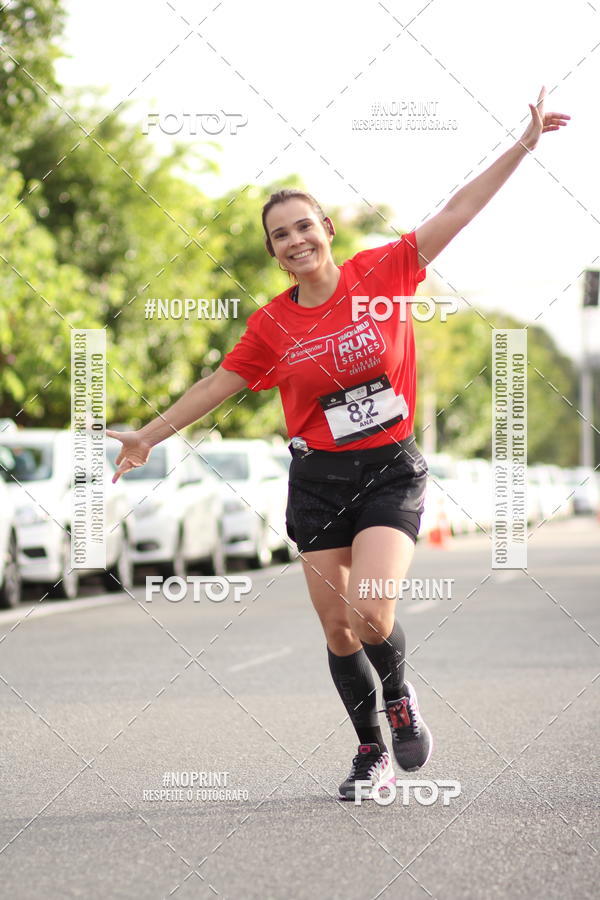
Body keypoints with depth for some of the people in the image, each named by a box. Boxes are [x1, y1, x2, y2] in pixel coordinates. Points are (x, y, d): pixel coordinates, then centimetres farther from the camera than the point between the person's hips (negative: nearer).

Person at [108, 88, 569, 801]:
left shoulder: (381, 273, -5)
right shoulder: (272, 324, 0)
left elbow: (458, 211, -4)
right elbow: (219, 384, 12)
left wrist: (523, 145, -6)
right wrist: (149, 436, 15)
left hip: (390, 473, -2)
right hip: (318, 480, 2)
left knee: (370, 615, -19)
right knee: (337, 629, 4)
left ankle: (402, 700, 13)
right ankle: (372, 752, 23)